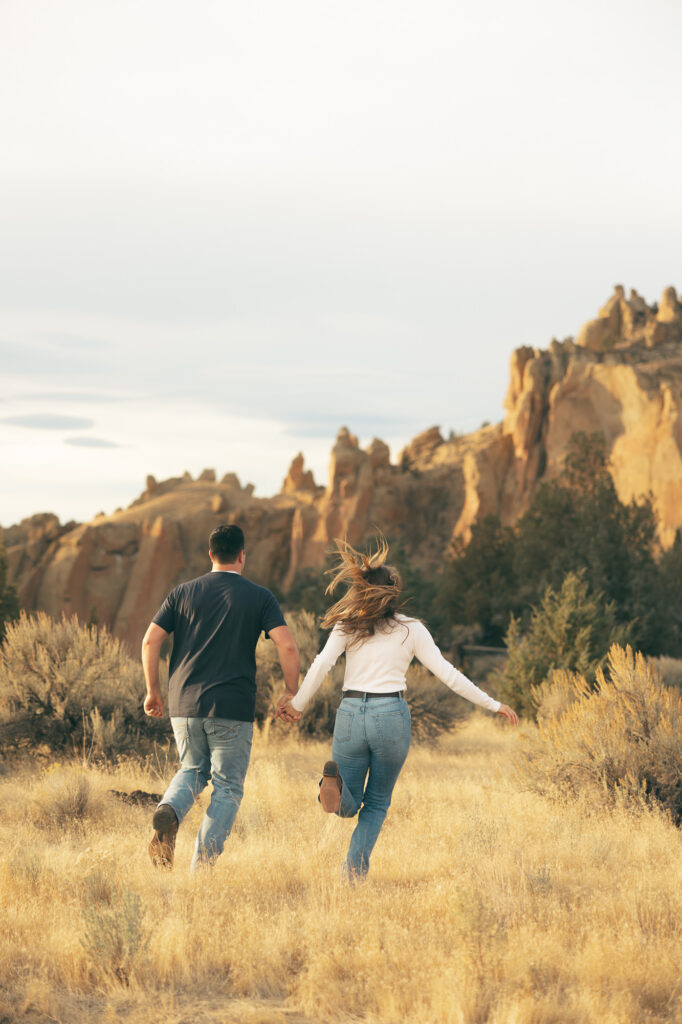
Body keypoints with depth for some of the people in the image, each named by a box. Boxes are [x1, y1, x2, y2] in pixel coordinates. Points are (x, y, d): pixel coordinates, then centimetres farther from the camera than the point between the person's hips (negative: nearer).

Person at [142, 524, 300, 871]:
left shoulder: (183, 593, 8)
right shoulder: (259, 598, 1)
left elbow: (150, 640, 3)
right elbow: (287, 645, -9)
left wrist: (152, 690, 13)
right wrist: (291, 691, 3)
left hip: (184, 705, 3)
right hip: (232, 711, -3)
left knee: (193, 771, 24)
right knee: (227, 788, 6)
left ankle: (168, 811, -8)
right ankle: (201, 867, -6)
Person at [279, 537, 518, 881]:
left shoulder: (348, 625, 6)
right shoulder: (411, 630, 4)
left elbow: (321, 664, -8)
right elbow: (447, 674, 2)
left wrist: (297, 704, 2)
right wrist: (492, 705, 7)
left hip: (350, 714, 1)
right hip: (391, 716, -1)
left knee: (348, 807, 11)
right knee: (377, 804, 16)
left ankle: (335, 779, -24)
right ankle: (354, 870, -2)